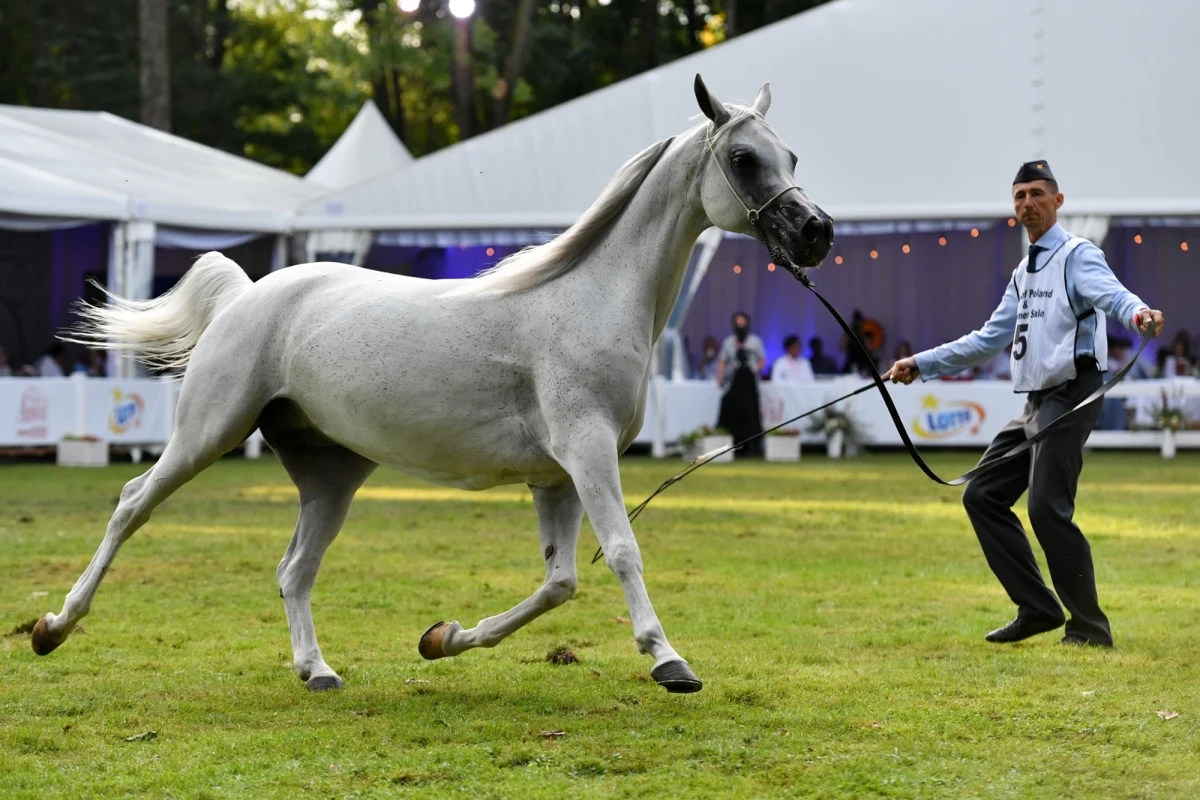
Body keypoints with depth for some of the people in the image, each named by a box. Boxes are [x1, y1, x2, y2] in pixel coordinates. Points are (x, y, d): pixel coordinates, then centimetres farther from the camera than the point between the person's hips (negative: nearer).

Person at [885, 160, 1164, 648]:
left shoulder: (1078, 256, -5)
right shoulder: (1024, 274, 21)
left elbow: (1111, 293, -27)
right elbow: (988, 341, 27)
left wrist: (1137, 313, -51)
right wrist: (921, 365, 26)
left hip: (1071, 394, -9)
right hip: (1036, 405, 9)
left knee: (1047, 508, -17)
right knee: (983, 495, 7)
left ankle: (1090, 627, -6)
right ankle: (1037, 608, 11)